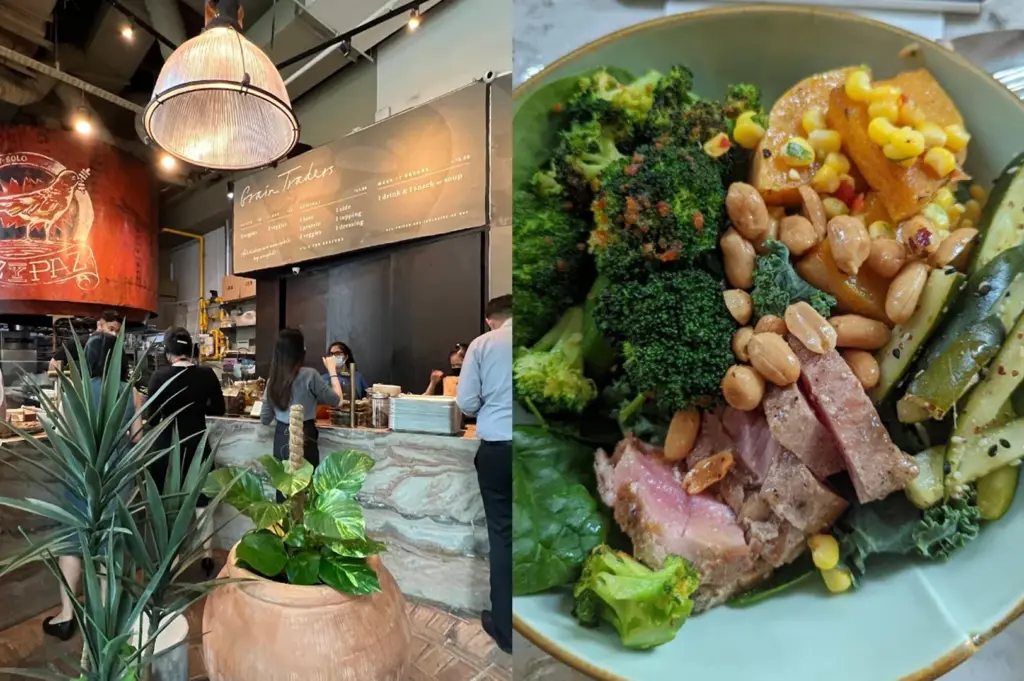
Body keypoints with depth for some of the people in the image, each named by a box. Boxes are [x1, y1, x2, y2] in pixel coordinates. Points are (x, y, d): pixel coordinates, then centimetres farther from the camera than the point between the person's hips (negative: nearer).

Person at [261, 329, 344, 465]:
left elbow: (265, 419, 6)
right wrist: (332, 370, 1)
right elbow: (336, 400, -7)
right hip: (304, 439, -5)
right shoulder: (309, 375, -16)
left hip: (280, 440, 6)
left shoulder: (273, 379, 1)